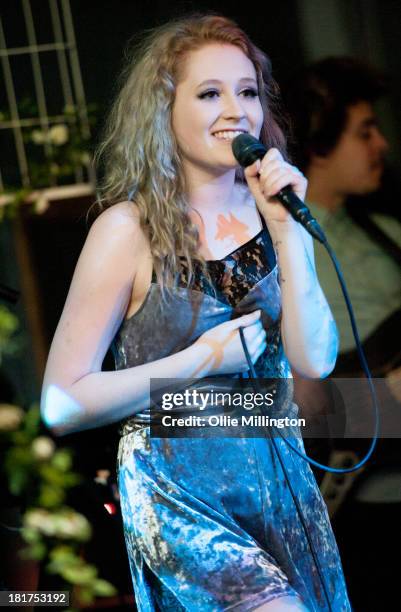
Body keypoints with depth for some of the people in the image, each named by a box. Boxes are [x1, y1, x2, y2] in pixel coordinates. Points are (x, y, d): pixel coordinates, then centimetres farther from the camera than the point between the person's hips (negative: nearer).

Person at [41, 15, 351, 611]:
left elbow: (315, 361, -7)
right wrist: (204, 360, -13)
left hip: (279, 472, 5)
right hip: (175, 490, -5)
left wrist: (286, 230, -14)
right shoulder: (129, 230, -11)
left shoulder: (272, 209, 2)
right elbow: (63, 405, -12)